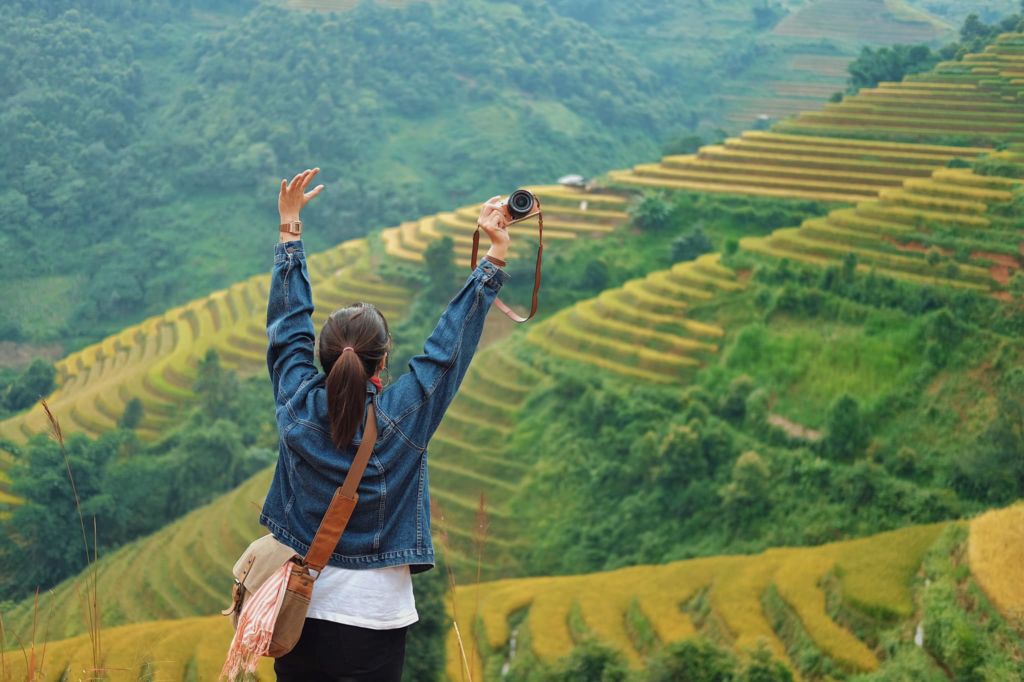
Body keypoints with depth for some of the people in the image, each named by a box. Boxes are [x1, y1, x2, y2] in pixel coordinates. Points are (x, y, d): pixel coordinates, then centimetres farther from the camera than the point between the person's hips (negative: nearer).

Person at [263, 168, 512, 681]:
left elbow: (288, 323, 5)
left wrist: (289, 226, 13)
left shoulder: (298, 408, -8)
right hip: (374, 619, -3)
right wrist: (496, 254, -3)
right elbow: (451, 342, -7)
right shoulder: (403, 418, -14)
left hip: (298, 615, 3)